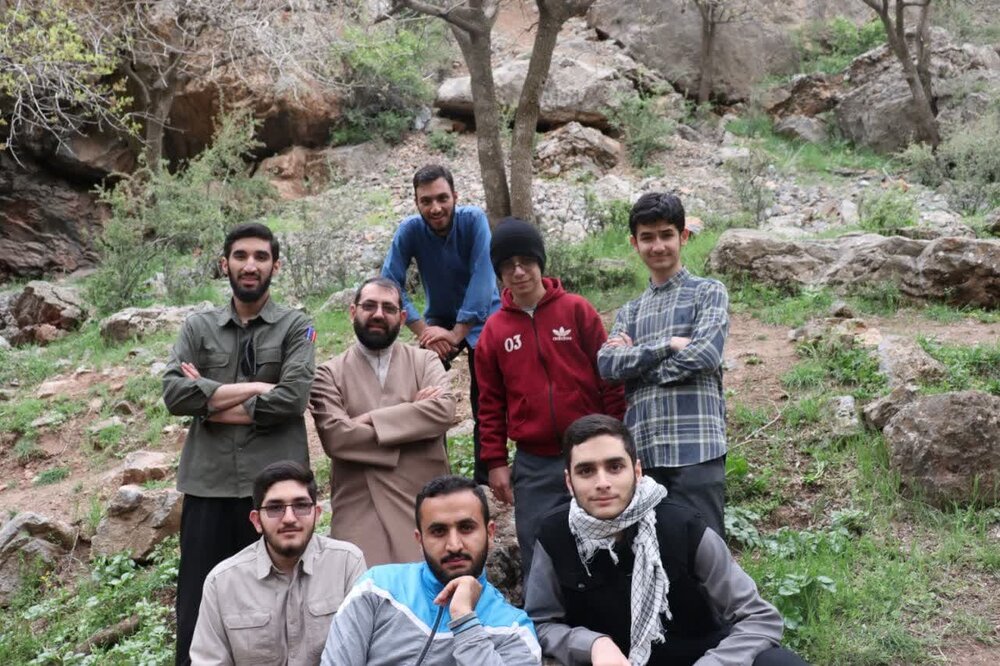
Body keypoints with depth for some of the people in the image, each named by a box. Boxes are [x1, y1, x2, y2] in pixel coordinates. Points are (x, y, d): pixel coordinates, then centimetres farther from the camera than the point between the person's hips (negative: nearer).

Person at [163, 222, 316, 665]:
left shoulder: (295, 327, 5)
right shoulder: (198, 326, 11)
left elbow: (292, 397, -11)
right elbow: (173, 393, -4)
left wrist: (210, 401, -5)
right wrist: (256, 387, -9)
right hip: (208, 483, 2)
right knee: (198, 608, 6)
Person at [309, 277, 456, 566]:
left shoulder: (425, 361, 9)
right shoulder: (329, 373, 4)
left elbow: (444, 410, -10)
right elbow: (335, 436, -11)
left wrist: (371, 419, -13)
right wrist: (414, 412, -8)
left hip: (424, 505, 2)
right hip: (360, 511, -1)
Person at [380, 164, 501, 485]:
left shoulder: (474, 220, -23)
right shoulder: (410, 229, -17)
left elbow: (481, 278, -27)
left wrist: (457, 334, -27)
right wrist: (424, 330, -25)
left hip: (481, 318, -2)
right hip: (439, 318, 2)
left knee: (485, 405, -5)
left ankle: (486, 481, 11)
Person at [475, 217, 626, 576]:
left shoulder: (577, 310, -2)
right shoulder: (494, 330, 5)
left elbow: (610, 378, 0)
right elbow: (491, 403, 8)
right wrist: (495, 461, 4)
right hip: (533, 466, 2)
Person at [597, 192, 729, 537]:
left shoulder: (708, 293, 7)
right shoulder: (629, 312, 20)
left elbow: (704, 355, -9)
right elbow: (606, 364, 2)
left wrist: (636, 359, 0)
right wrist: (668, 345, -8)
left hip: (695, 447, -4)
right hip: (642, 449, 5)